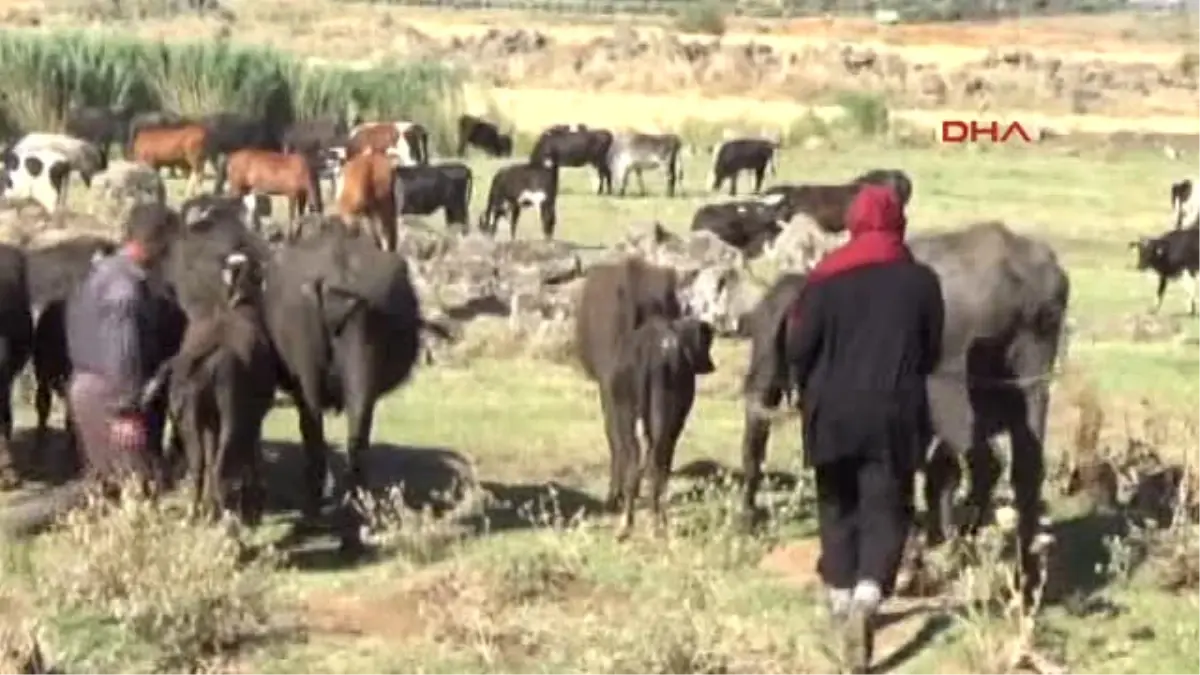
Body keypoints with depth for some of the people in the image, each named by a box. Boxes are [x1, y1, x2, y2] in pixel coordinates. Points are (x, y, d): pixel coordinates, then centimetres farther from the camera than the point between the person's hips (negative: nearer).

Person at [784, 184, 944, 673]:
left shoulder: (825, 278, -3)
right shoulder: (921, 280, 0)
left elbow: (799, 348, -2)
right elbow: (932, 353, 8)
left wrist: (812, 389, 16)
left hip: (833, 412, 1)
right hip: (895, 413, -1)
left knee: (838, 507, 17)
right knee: (886, 510, 1)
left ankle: (842, 600, 24)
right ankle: (866, 598, -20)